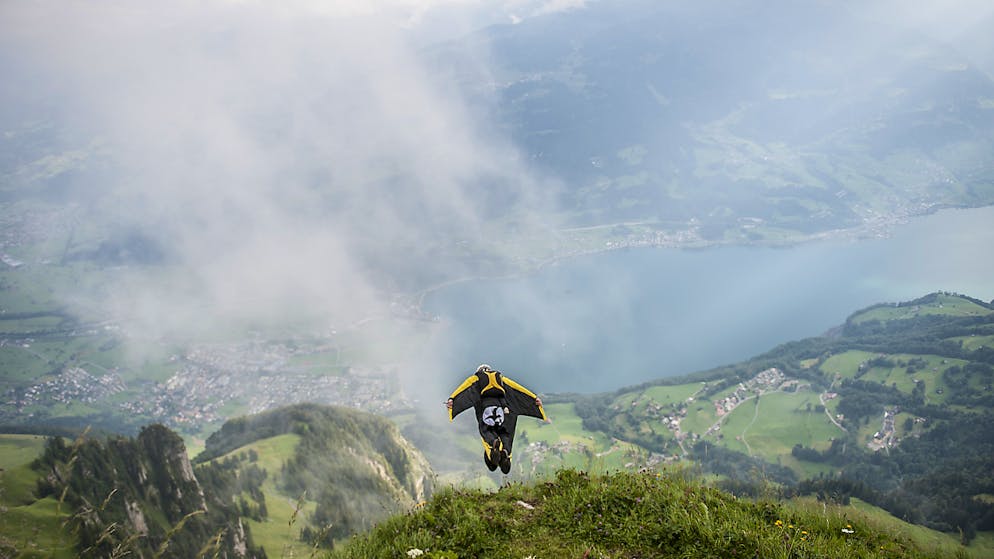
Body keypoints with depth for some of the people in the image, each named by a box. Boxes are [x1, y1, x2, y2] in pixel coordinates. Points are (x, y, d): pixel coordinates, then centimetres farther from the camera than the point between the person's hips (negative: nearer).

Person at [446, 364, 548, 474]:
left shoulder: (475, 378, 28)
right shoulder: (501, 378, 34)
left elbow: (463, 388, 9)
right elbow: (519, 389, 27)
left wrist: (452, 399, -5)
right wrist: (534, 398, 23)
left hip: (485, 407, -2)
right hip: (502, 406, 2)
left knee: (486, 431, -6)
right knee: (505, 434, 5)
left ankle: (494, 442, -42)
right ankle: (505, 451, -27)